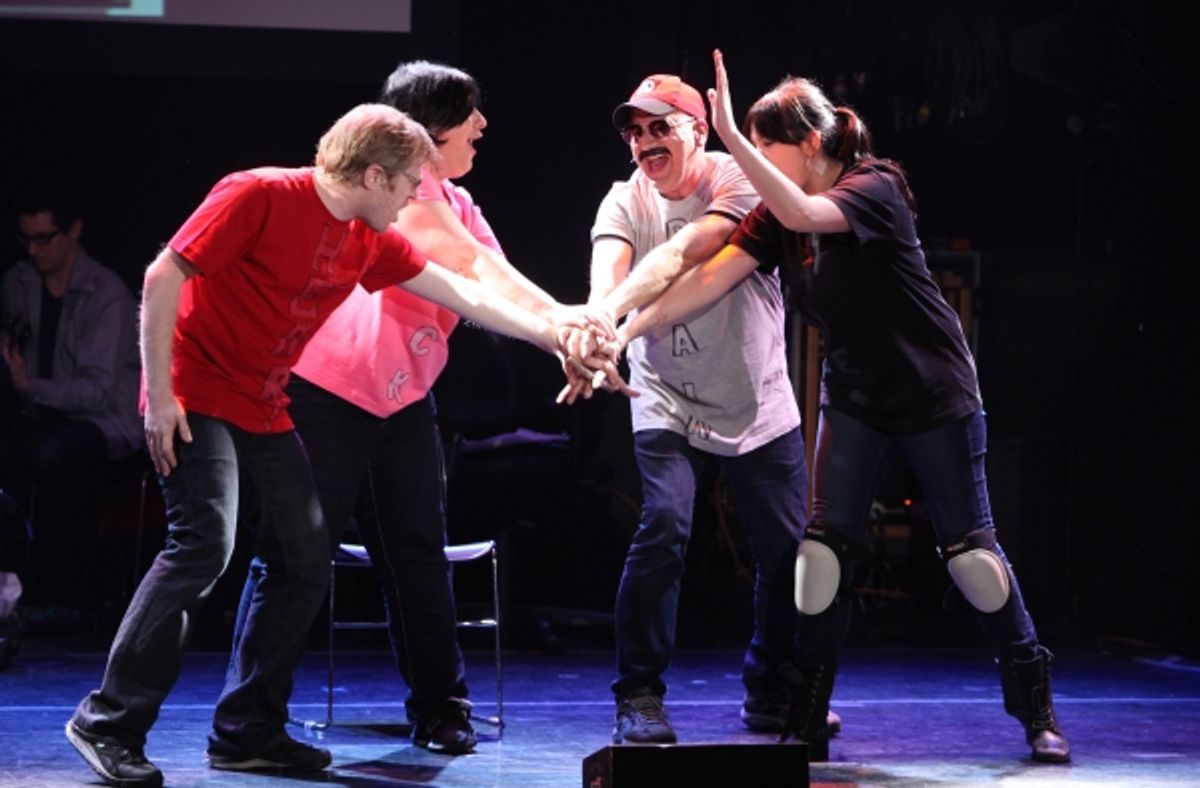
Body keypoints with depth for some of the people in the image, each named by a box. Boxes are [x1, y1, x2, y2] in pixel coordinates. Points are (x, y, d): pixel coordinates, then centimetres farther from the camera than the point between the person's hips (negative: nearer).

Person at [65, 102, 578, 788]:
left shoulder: (368, 241, 6)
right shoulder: (259, 197, -17)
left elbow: (463, 294, 15)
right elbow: (163, 276, -17)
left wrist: (556, 334, 12)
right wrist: (160, 395, -19)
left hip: (265, 411, 8)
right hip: (195, 398, -8)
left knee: (304, 562, 3)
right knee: (206, 540, -23)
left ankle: (248, 733, 12)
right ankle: (110, 722, -15)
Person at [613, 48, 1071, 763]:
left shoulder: (874, 187, -21)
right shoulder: (777, 214, -2)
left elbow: (803, 214, -40)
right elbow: (710, 279, -11)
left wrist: (732, 136, -46)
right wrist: (623, 331, -20)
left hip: (933, 390, -5)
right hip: (853, 394, 6)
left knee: (970, 548, -1)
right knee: (827, 544, -5)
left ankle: (1036, 706, 14)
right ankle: (807, 717, 0)